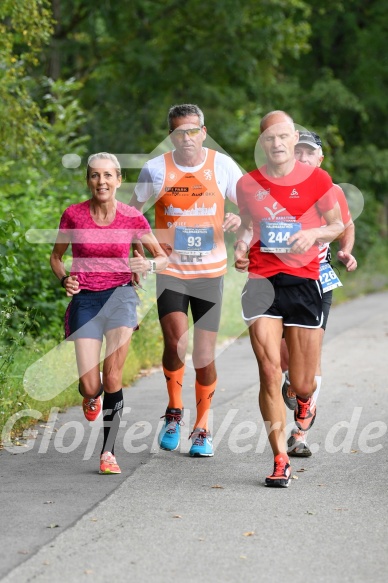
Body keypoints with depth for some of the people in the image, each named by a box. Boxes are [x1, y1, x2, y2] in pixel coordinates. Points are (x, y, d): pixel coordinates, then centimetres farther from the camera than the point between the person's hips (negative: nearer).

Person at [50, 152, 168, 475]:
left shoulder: (133, 218, -3)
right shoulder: (73, 215, -3)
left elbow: (164, 258, 7)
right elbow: (56, 256, 12)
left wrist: (149, 264, -15)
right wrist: (65, 279, -8)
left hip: (120, 294, 0)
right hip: (85, 299, 0)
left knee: (112, 377, -13)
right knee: (89, 387, -6)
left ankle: (108, 452, -2)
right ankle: (92, 398, 34)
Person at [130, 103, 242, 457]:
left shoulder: (222, 165, -4)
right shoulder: (155, 169, -4)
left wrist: (239, 220, -19)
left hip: (210, 271, 1)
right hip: (170, 270, -1)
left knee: (204, 357, 2)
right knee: (176, 340, -21)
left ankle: (202, 428, 21)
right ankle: (174, 412, 5)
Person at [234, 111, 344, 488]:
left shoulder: (317, 179, 1)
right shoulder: (248, 184, 6)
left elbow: (338, 224, 10)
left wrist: (314, 234, -11)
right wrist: (240, 250, 0)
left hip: (304, 282, -1)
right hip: (262, 284, 1)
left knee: (302, 384, 3)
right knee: (269, 372, -11)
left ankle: (305, 402, 43)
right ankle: (280, 461, -1)